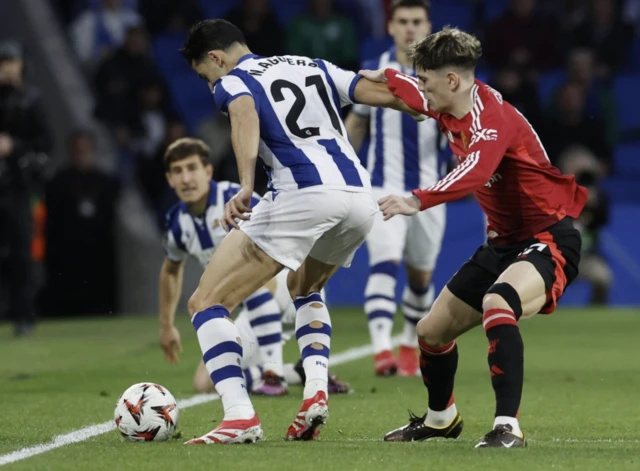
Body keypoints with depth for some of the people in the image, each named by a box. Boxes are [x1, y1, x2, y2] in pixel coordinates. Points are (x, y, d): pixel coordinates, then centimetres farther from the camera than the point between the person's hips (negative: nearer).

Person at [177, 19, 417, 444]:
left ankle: (240, 416, -14)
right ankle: (316, 392, 13)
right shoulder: (313, 67, 26)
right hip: (361, 198, 7)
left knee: (207, 302, 3)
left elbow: (246, 118, -15)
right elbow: (388, 94, 21)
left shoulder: (233, 80, 9)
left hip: (304, 196, -7)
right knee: (305, 289, 35)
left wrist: (246, 188, -30)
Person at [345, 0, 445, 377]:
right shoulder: (371, 73, 2)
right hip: (383, 187, -1)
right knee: (384, 264, -20)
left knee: (421, 276, 13)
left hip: (428, 190, 1)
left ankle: (410, 348, 33)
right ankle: (382, 350, -29)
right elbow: (357, 123, 15)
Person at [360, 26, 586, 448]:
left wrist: (418, 201, -56)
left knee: (497, 303, -40)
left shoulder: (491, 117, -24)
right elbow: (418, 96, 29)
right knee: (432, 331, 15)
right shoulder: (450, 109, 3)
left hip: (549, 239, -10)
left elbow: (473, 174, -45)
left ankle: (508, 427, -39)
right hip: (505, 241, 10)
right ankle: (441, 418, 42)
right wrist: (381, 77, 33)